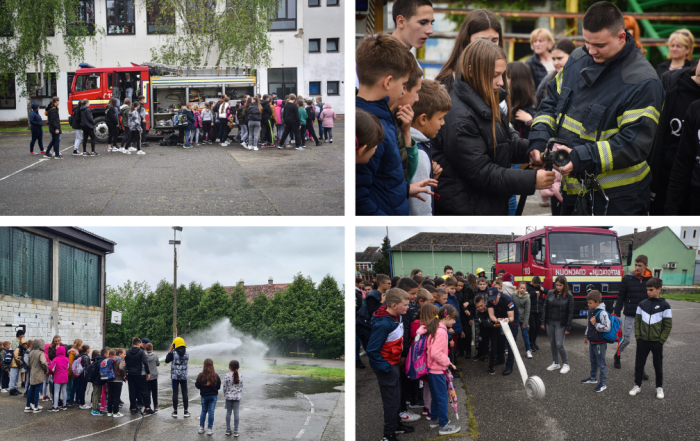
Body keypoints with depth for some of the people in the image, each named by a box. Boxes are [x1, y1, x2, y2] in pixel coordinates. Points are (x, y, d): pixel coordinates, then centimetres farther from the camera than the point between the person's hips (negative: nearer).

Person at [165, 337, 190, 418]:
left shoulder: (173, 353, -11)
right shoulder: (186, 354, -3)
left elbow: (167, 361, 0)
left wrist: (170, 351, 4)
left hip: (175, 376, -2)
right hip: (184, 376, 2)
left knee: (175, 393, 3)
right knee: (184, 393, 7)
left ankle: (175, 412, 4)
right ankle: (185, 412, 8)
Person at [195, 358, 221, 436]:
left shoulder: (201, 375, -12)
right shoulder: (215, 376, -10)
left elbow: (197, 386, -5)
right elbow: (218, 386, -3)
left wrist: (195, 383, 16)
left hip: (204, 396, 1)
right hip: (213, 396, -1)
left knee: (203, 411, 16)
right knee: (211, 412, 4)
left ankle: (201, 428, 17)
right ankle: (209, 429, 4)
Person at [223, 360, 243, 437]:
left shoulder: (227, 376, -11)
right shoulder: (240, 376, -4)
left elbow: (225, 387, -6)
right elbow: (241, 387, 3)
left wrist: (225, 395, 10)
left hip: (229, 396, -1)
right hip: (237, 397, 1)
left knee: (228, 413, 9)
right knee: (236, 413, 3)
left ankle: (228, 430, 14)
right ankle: (235, 431, 5)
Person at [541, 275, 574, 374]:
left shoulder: (569, 296, -7)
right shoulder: (550, 293, 2)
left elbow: (570, 312, -6)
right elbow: (545, 307, 7)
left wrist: (568, 328, -9)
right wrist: (543, 322, 3)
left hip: (560, 324, -4)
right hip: (550, 322, 4)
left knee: (559, 344, -8)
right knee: (552, 343, 11)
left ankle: (565, 364, 8)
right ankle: (555, 363, 25)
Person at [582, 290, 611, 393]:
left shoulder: (602, 313, -20)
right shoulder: (590, 311, 7)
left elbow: (607, 328, -24)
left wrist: (595, 324, -24)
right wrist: (586, 336, 26)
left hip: (600, 343, -9)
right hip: (592, 341, 9)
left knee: (601, 363, -1)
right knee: (593, 361, 22)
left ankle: (602, 383, 5)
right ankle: (592, 378, 38)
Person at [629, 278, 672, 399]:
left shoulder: (664, 305, -7)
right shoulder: (642, 304, 2)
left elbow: (668, 325, -5)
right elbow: (637, 320, 8)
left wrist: (661, 339, -8)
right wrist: (637, 335, -1)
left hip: (657, 342, -3)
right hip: (642, 341, 3)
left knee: (658, 366, 9)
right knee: (639, 364, 8)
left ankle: (659, 387, 22)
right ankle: (637, 385, 21)